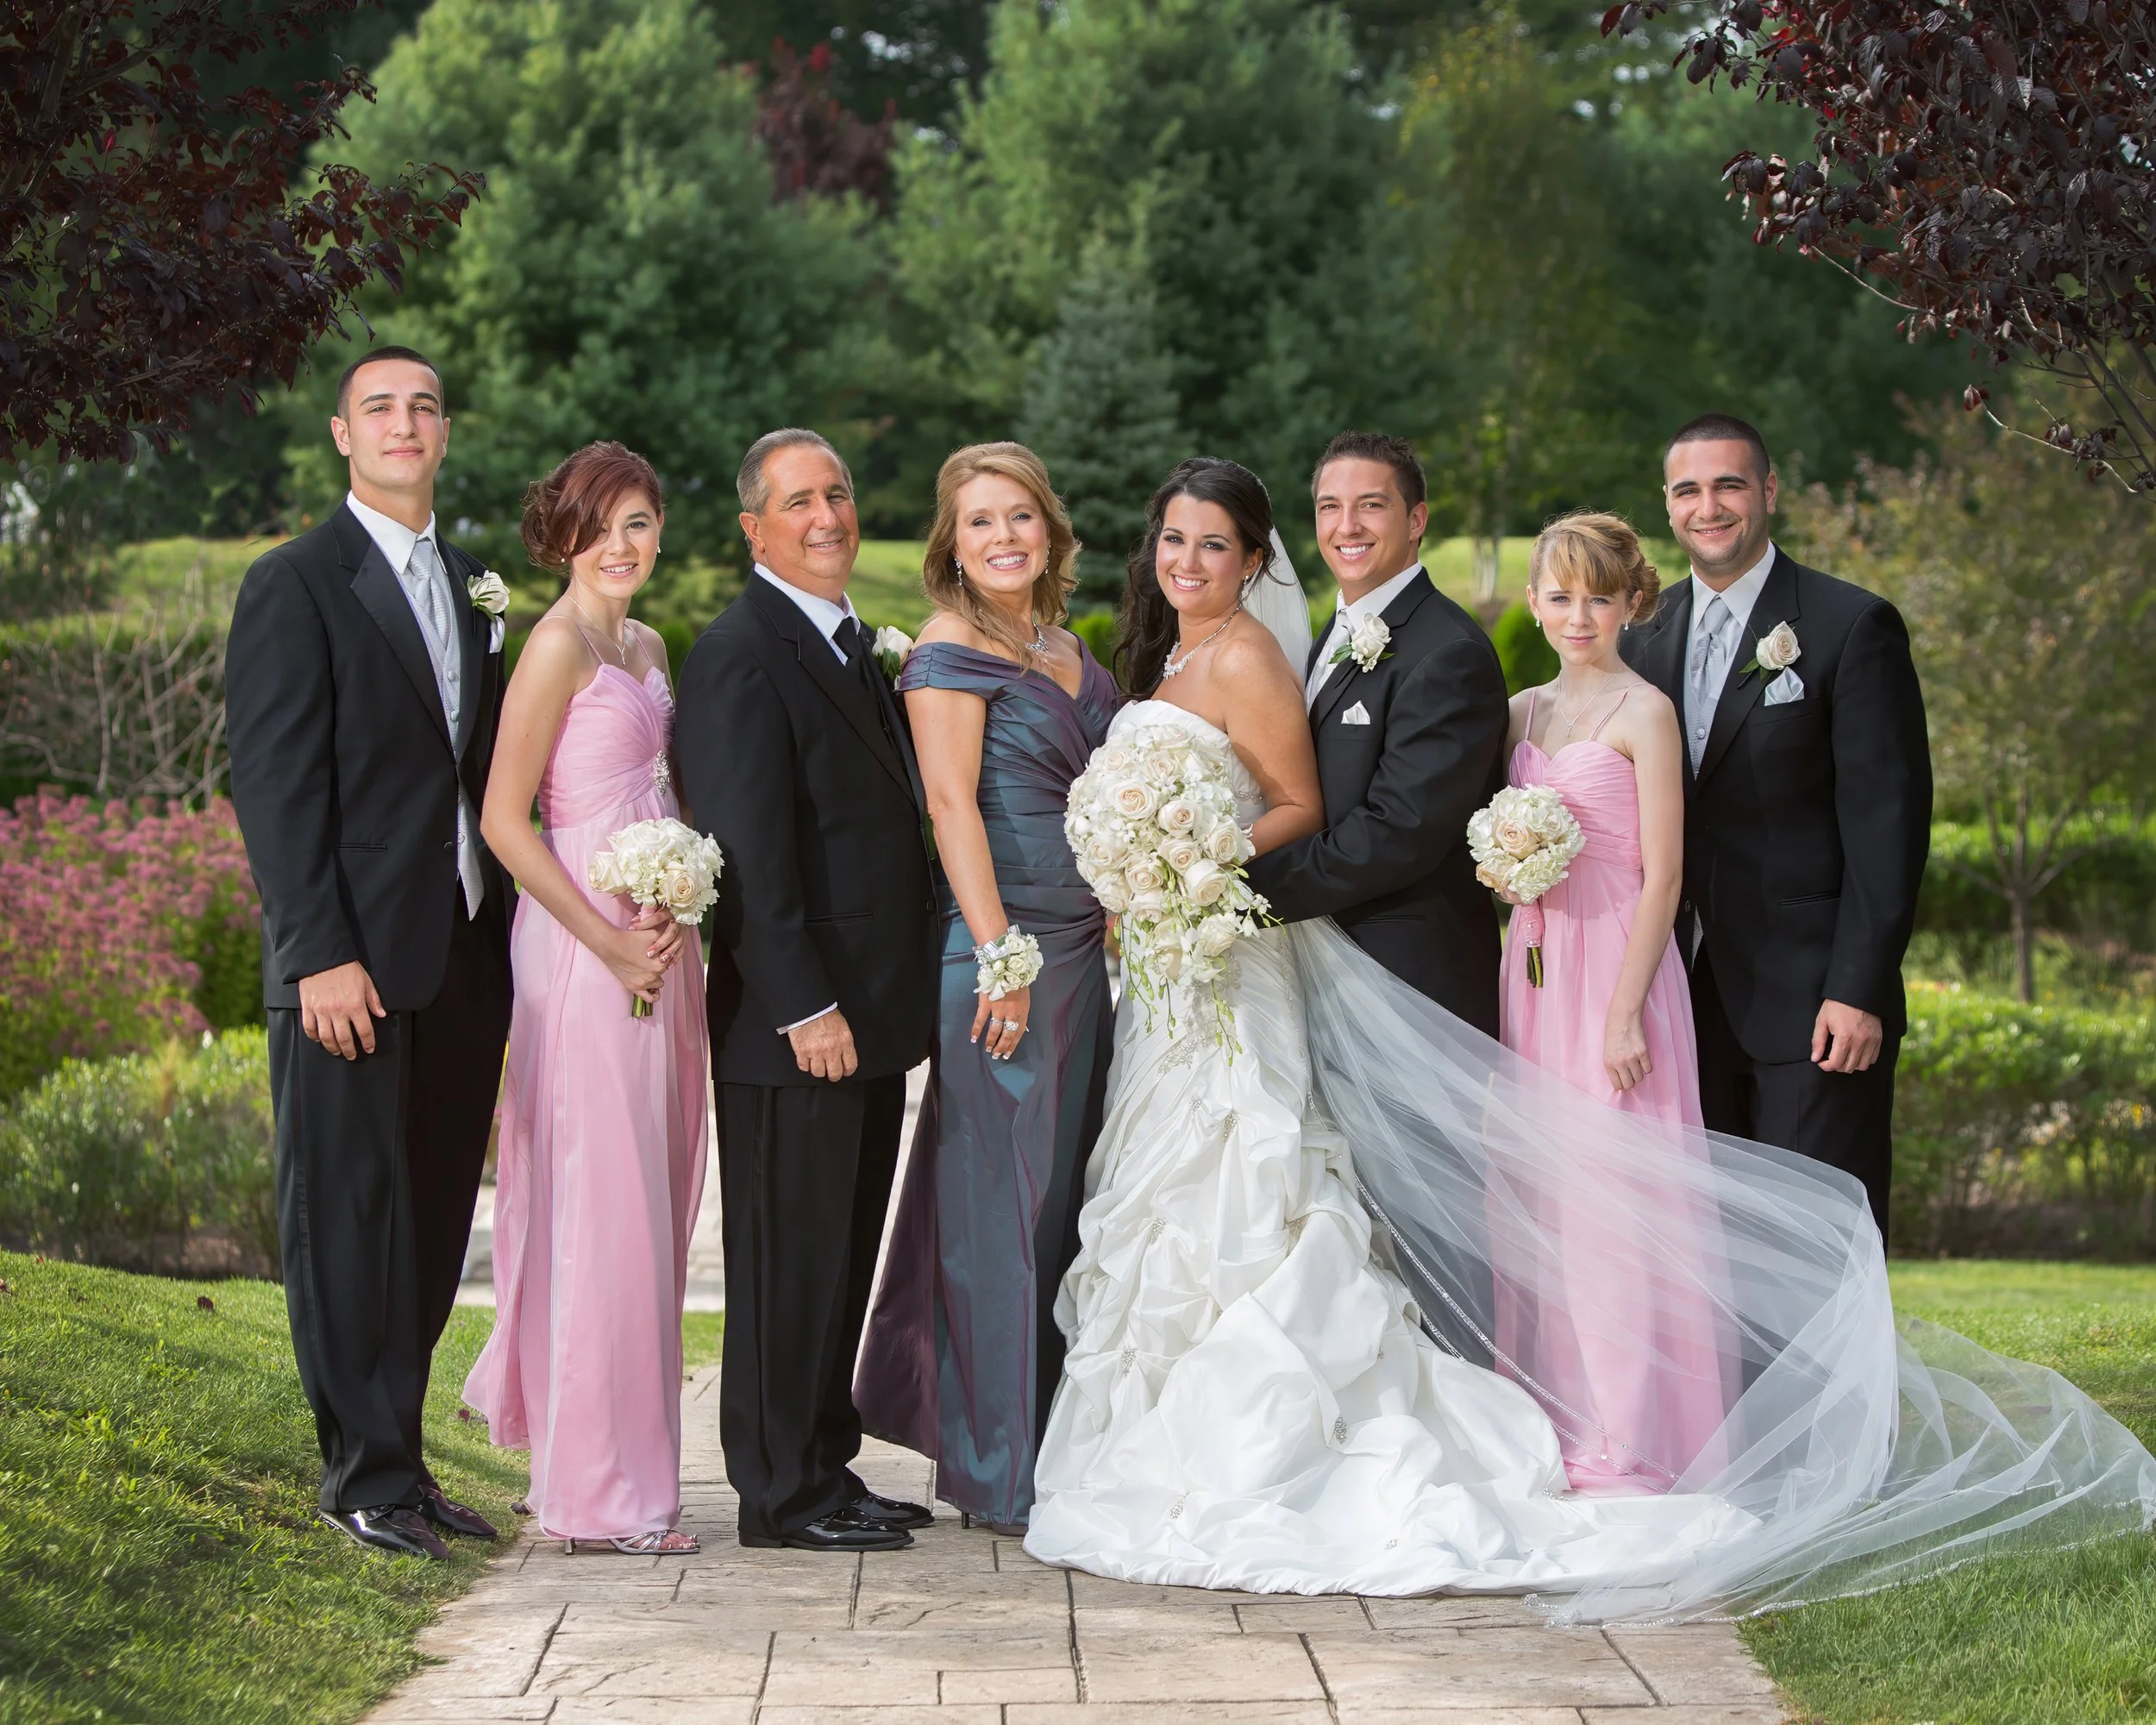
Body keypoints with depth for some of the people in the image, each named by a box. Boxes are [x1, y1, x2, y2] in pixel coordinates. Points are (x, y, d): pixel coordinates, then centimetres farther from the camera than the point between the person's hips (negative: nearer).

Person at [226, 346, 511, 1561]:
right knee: (349, 1220, 0)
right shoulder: (296, 585, -5)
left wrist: (504, 941, 10)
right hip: (355, 964, -6)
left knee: (433, 1225, 9)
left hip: (466, 957, 7)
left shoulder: (472, 585, 16)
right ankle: (367, 1474, 7)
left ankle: (397, 1455, 18)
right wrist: (322, 956, -17)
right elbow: (276, 785, -10)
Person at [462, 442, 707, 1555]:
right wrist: (610, 941, -16)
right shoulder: (559, 647, -10)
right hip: (585, 943, -9)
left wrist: (677, 916, 5)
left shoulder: (646, 648, 15)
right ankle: (602, 1491, 2)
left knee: (646, 1203, 12)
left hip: (658, 939, 9)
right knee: (602, 1205, -5)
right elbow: (504, 821, -13)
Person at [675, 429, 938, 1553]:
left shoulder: (855, 647, 17)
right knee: (788, 1258, -1)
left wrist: (903, 996, 17)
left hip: (868, 1013, 9)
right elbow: (750, 852, -19)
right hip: (794, 1023, -9)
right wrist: (806, 1007, -21)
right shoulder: (741, 656, -13)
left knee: (844, 1252, 15)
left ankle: (828, 1468, 25)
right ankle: (782, 1492, 7)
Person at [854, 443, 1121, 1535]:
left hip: (1083, 949, 8)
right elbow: (952, 803, -14)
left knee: (1063, 1193, 12)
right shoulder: (952, 651, -7)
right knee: (1003, 1203, -4)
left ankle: (1054, 1440, 21)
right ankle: (1002, 1474, 2)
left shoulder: (1066, 649, 17)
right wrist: (998, 956, -20)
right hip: (1001, 948, -8)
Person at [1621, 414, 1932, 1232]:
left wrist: (1859, 990, -16)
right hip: (1689, 1003, 6)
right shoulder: (1645, 640, 13)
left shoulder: (1852, 627, -5)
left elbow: (1887, 821, -10)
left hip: (1810, 1006, -6)